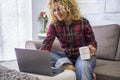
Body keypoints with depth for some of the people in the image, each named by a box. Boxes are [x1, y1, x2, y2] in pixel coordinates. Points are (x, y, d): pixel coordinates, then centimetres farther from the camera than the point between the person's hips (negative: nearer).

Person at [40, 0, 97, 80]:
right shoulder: (54, 24, -4)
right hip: (66, 56, 4)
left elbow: (92, 41, -1)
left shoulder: (83, 22, -10)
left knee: (82, 66, -39)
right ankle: (67, 66, -38)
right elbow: (47, 42, -18)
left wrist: (91, 48, -26)